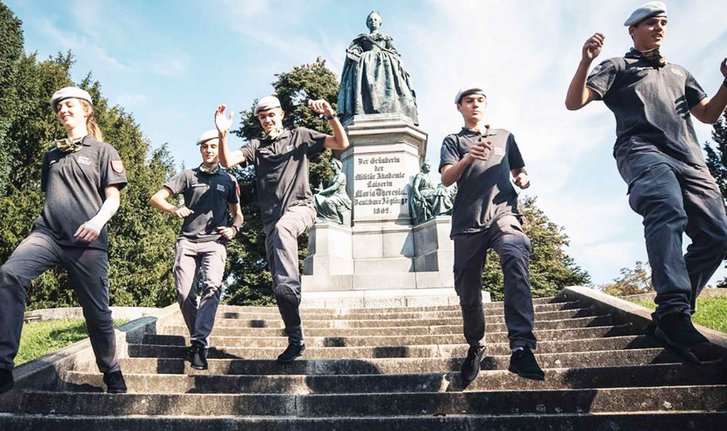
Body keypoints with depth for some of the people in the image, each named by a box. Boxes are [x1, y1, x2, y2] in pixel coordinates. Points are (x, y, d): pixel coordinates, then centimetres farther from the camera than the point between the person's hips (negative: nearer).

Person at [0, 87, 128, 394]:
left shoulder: (103, 151, 8)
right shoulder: (52, 155, 22)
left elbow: (113, 197, 1)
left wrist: (99, 219, -18)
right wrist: (43, 224, 18)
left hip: (87, 242, -3)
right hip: (48, 233, 4)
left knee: (97, 311, 1)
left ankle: (112, 374, 20)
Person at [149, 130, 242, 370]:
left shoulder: (228, 180, 16)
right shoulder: (188, 176, 12)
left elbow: (237, 213, 23)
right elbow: (156, 199, 6)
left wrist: (234, 228, 0)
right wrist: (173, 210, -16)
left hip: (214, 242, -1)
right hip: (188, 241, 1)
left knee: (213, 286, -24)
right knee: (184, 294, -4)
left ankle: (199, 342, -25)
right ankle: (200, 340, 13)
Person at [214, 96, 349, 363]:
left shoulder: (300, 136, 12)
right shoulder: (256, 147, 18)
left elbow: (342, 144, 2)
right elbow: (227, 161, 0)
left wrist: (331, 116, -14)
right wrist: (223, 134, -16)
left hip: (299, 208, -3)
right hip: (271, 219, 4)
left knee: (282, 228, -42)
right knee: (279, 288, 2)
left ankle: (290, 286, -45)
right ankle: (296, 341, 11)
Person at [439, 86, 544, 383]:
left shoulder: (504, 136, 24)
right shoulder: (454, 141, 16)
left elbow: (520, 173, 30)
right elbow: (446, 179, -1)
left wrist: (523, 179, 4)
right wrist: (468, 158, -21)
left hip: (503, 214, 0)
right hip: (468, 222, 0)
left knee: (516, 260, -32)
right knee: (468, 292, 2)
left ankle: (521, 348, -38)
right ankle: (476, 346, 29)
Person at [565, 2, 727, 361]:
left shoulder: (679, 73, 37)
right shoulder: (617, 67, 20)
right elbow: (573, 102, 6)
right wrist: (586, 61, -10)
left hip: (690, 159, 7)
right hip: (643, 151, -6)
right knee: (668, 212, -35)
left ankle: (670, 315, 2)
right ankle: (674, 311, -44)